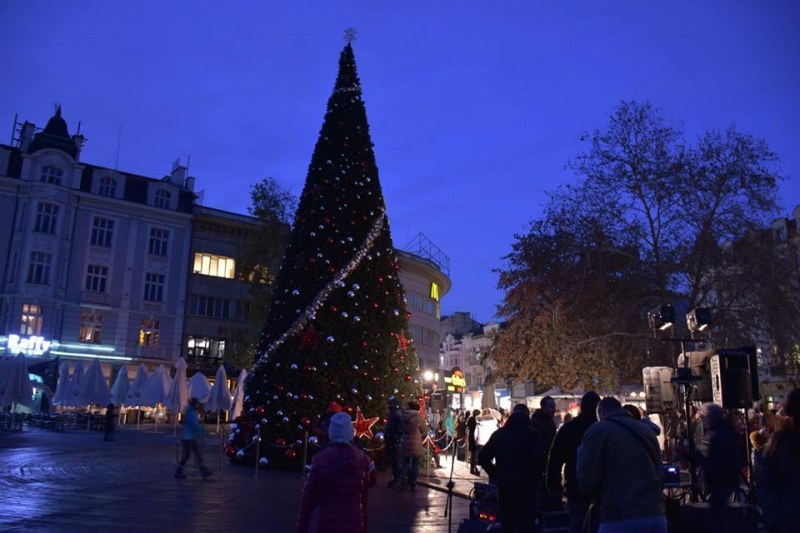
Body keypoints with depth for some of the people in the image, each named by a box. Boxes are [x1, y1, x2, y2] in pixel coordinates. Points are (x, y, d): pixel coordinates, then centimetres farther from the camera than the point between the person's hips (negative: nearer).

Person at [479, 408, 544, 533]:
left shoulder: (499, 434, 9)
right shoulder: (531, 435, -3)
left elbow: (482, 457, 7)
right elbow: (538, 460, -14)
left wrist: (494, 474, 9)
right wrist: (535, 480, -2)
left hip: (503, 483, 4)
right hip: (524, 484, -4)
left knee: (506, 522, 15)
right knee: (524, 521, 0)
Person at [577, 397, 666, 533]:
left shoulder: (598, 430, -1)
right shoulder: (646, 431, 20)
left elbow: (587, 482, -4)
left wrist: (581, 452, 13)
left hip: (621, 519, -6)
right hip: (656, 516, 7)